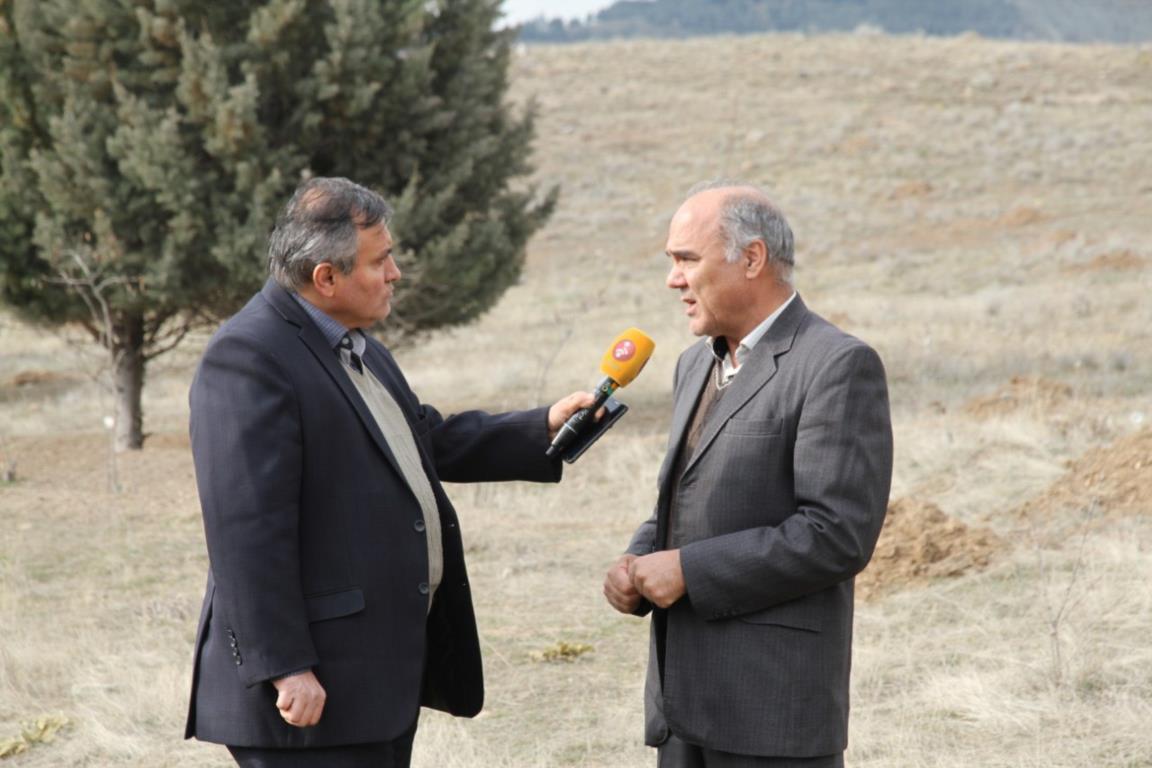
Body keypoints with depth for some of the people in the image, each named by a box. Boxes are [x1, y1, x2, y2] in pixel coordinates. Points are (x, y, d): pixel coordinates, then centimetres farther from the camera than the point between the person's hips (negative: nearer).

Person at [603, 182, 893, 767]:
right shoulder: (697, 365, 17)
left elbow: (839, 533, -18)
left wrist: (690, 570, -16)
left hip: (775, 703, -8)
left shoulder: (838, 366, -10)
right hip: (686, 697, 8)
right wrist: (638, 565, 3)